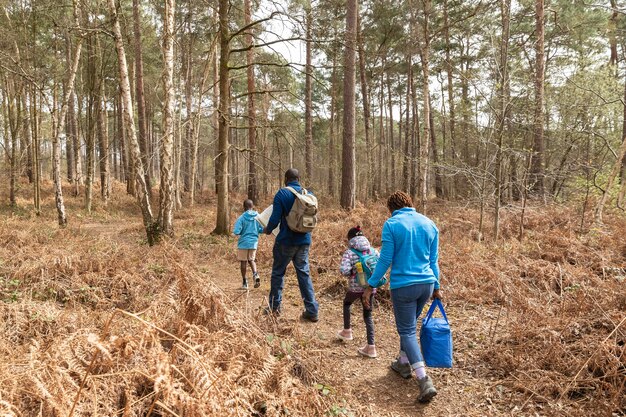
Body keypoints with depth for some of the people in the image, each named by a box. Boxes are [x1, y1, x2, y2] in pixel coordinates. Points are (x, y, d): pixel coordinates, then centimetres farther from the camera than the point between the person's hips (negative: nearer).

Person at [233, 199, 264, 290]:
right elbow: (262, 229, 3)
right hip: (254, 242, 3)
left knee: (243, 262, 9)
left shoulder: (241, 218, -12)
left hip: (243, 242, -3)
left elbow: (236, 232, -16)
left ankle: (245, 282, 15)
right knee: (251, 260, 18)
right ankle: (255, 274, -9)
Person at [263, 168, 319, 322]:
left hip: (286, 241, -4)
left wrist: (268, 230, 6)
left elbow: (275, 219, -14)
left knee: (278, 273, 12)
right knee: (304, 273, 10)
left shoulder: (282, 194, -12)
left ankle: (274, 306, 22)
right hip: (304, 240, 4)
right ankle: (312, 310, 7)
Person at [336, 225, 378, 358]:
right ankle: (371, 346, 9)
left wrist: (351, 273, 0)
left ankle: (347, 331, 39)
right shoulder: (373, 251, 3)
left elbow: (344, 270, -21)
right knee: (368, 314, 12)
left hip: (355, 287, -3)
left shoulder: (349, 252, -9)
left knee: (347, 303, 28)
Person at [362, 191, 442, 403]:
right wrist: (436, 287, 19)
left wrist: (371, 286, -3)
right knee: (409, 324, 25)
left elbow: (385, 260, -11)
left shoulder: (392, 224, -8)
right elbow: (433, 260, 10)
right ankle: (403, 363, 40)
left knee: (407, 331, 4)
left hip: (403, 286, -5)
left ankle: (425, 381, -6)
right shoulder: (429, 224, 7)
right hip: (426, 284, 6)